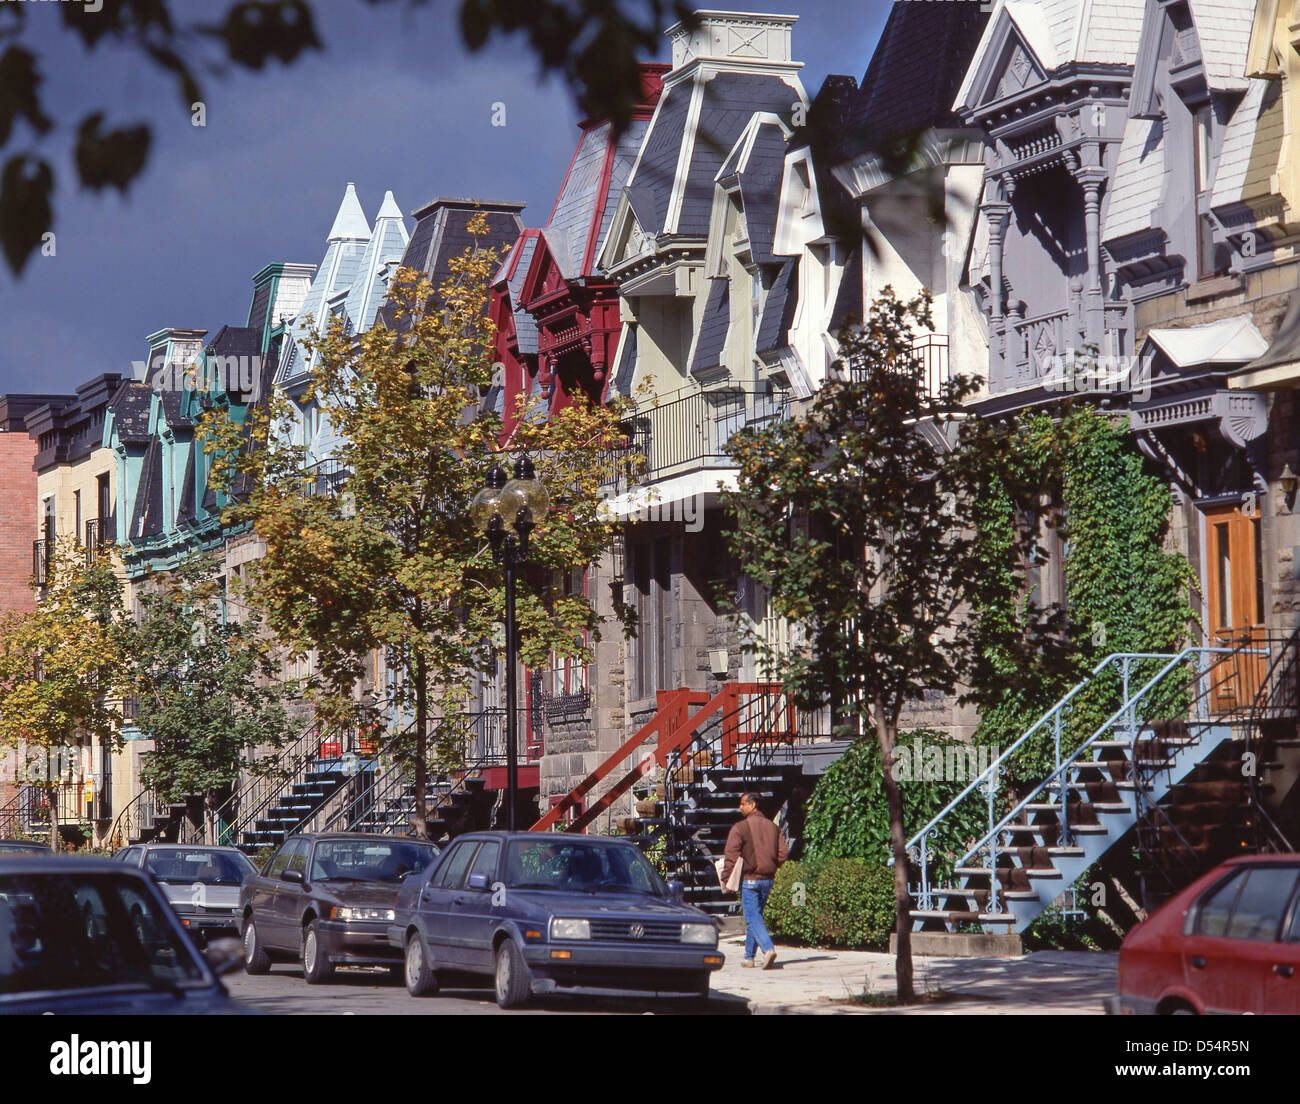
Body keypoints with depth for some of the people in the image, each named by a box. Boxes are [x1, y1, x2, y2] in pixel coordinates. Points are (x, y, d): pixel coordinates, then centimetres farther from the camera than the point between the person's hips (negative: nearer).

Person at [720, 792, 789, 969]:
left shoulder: (739, 828, -10)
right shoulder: (772, 827, 7)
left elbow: (731, 856, -13)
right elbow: (783, 853, 5)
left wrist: (726, 879, -6)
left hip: (749, 879, -6)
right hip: (768, 880, 6)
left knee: (753, 917, -7)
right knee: (755, 916, 16)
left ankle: (768, 949, -27)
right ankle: (749, 956, 20)